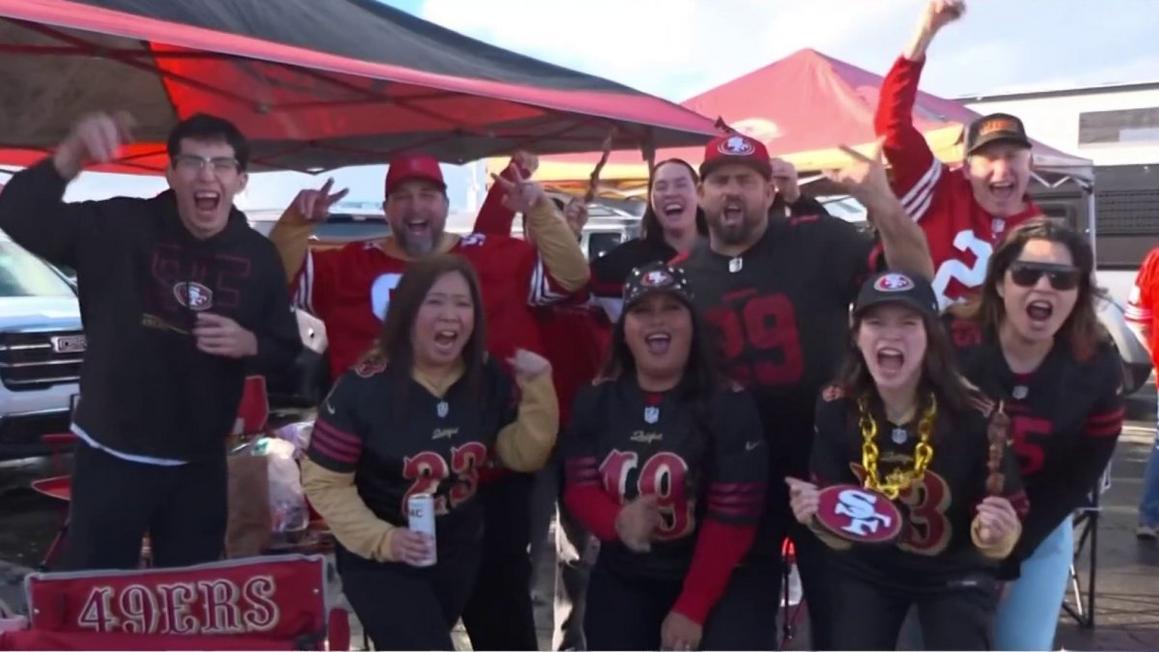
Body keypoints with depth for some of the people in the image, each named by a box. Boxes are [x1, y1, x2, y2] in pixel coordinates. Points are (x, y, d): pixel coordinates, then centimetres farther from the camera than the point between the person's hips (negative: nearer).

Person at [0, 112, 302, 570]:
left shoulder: (259, 257, -1)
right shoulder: (120, 226, -10)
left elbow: (287, 351, 6)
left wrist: (249, 344, -18)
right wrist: (72, 157, -39)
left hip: (200, 464, 2)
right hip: (110, 456, -2)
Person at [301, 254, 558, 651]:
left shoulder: (488, 379, -7)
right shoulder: (364, 387, -23)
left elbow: (525, 456, -4)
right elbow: (324, 483, -16)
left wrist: (537, 387, -16)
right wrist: (381, 539, -27)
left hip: (460, 554, 6)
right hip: (380, 562, -5)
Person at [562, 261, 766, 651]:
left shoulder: (730, 407, -14)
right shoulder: (596, 403, 0)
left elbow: (732, 517, -16)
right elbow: (579, 489, -1)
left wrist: (691, 608, -15)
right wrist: (617, 521, -25)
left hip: (710, 586, -3)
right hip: (621, 581, 4)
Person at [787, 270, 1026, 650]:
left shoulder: (975, 416, -26)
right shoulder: (835, 409, -19)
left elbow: (997, 542, -16)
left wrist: (996, 537, -40)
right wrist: (817, 519, -33)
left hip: (955, 574, -1)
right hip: (866, 569, 2)